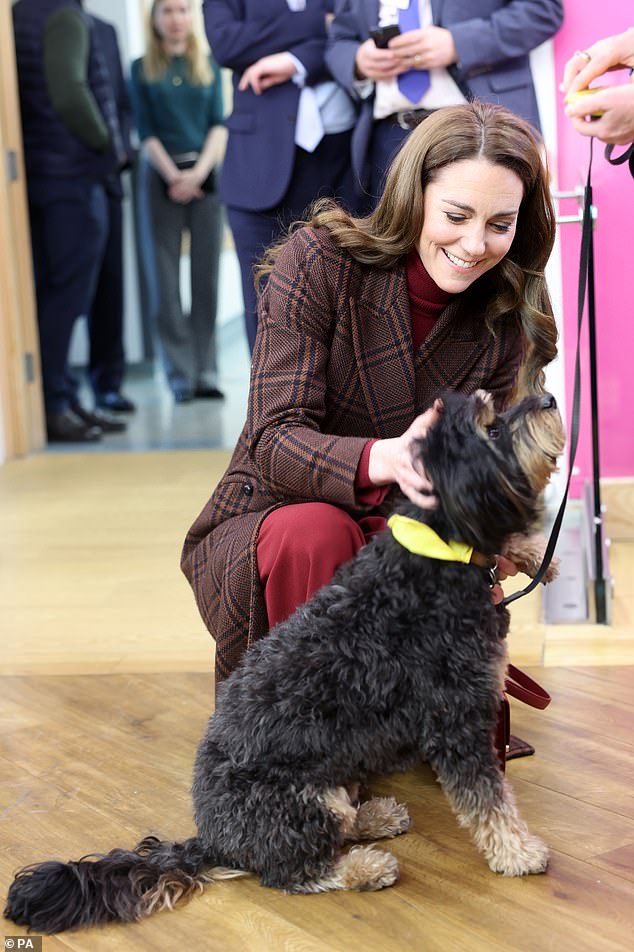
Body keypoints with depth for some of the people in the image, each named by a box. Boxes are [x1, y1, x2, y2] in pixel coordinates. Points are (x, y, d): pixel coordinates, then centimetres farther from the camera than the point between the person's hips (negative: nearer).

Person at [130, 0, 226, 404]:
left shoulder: (209, 66, 11)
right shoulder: (142, 69, 7)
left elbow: (219, 125, 3)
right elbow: (146, 132, 1)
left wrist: (199, 172, -11)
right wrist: (174, 175, -11)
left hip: (206, 176, 1)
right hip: (164, 177, -1)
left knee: (207, 277, -1)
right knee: (167, 280, -4)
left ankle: (207, 371, 2)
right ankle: (181, 373, -1)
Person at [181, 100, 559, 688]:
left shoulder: (506, 319, -3)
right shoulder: (316, 263, -15)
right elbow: (276, 441, -23)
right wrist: (384, 459, -45)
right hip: (267, 525, -3)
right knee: (314, 531, -37)